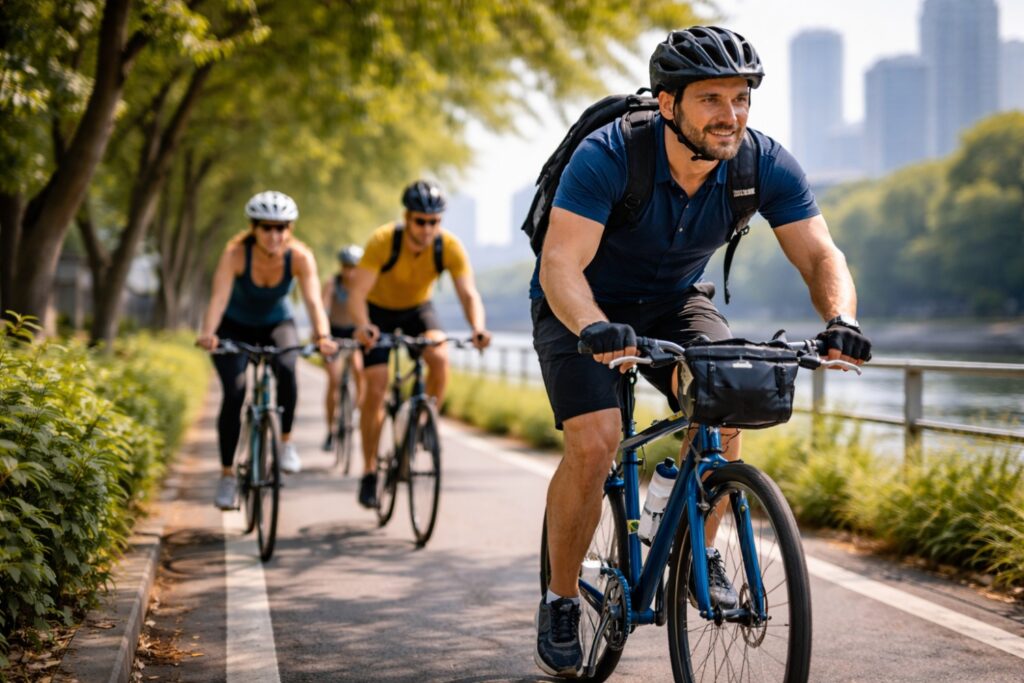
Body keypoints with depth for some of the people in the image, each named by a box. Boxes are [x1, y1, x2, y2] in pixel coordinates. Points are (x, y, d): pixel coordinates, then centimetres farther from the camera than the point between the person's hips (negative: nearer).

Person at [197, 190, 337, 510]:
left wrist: (323, 336, -54)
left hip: (277, 324, 1)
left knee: (286, 369, -31)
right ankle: (227, 474, -4)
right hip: (235, 327, -1)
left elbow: (313, 300, -36)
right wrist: (208, 333, -58)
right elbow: (218, 297, -40)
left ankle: (286, 440, -9)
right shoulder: (236, 253, -29)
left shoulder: (300, 256, -25)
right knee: (234, 392, -19)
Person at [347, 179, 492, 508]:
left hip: (418, 309, 2)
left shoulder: (449, 246, -26)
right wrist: (362, 326, -55)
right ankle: (369, 472, 3)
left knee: (440, 358, -28)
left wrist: (478, 328, -48)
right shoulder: (383, 241, -32)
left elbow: (469, 293, -28)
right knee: (376, 389, -11)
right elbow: (357, 293, -35)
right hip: (380, 311, -2)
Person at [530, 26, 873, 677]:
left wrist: (841, 319, -41)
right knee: (594, 442, -22)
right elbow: (561, 264, -38)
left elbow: (821, 255, -20)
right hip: (587, 306, -3)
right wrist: (596, 329, -57)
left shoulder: (765, 164, -19)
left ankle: (702, 549, 1)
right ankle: (561, 598, -1)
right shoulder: (608, 155, -31)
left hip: (675, 300, 4)